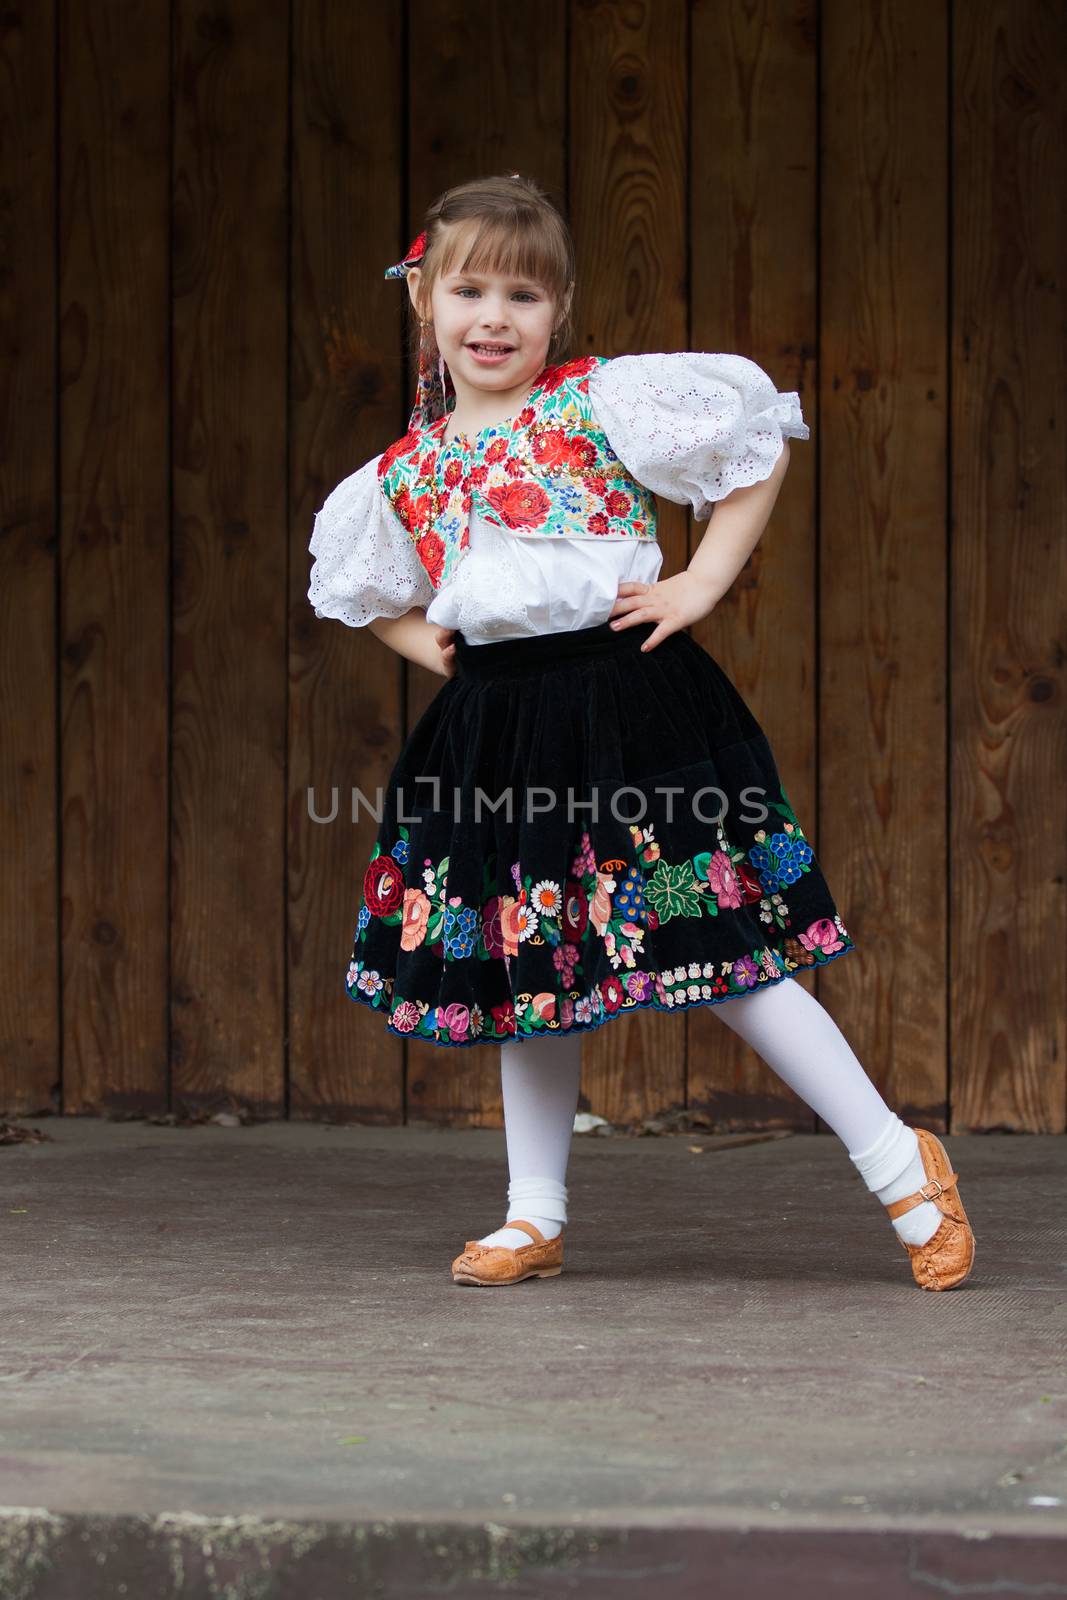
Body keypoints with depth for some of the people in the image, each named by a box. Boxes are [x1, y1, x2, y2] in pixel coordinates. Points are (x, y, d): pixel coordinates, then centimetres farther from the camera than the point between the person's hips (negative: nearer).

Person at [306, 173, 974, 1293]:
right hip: (493, 726, 6)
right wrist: (432, 649, 11)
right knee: (522, 961, 11)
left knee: (714, 954, -6)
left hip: (625, 705, -5)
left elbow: (763, 443, -3)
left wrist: (701, 586, -7)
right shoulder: (405, 471, 10)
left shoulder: (606, 401, -5)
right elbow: (360, 590, 28)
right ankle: (535, 1213, 22)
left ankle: (899, 1163, 3)